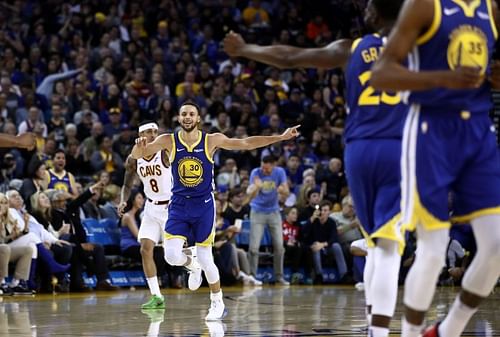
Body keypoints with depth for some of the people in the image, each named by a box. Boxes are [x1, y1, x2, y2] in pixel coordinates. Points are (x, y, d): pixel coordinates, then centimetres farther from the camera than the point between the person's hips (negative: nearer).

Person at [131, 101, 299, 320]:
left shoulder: (211, 140, -7)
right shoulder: (168, 141, -6)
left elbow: (245, 144, -4)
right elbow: (137, 155, -9)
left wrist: (281, 137, -9)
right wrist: (139, 146, -34)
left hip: (204, 205, -1)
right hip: (179, 205, 1)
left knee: (205, 258, 1)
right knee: (172, 256, -14)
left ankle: (217, 304, 21)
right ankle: (192, 265, 23)